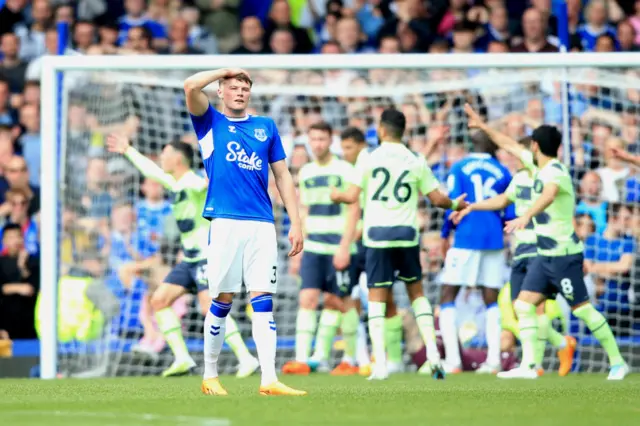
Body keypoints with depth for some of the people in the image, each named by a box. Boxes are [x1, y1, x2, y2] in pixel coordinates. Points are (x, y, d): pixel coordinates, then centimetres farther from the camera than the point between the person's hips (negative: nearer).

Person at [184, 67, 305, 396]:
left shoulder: (266, 127, 17)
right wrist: (226, 70, 4)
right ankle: (210, 376, 13)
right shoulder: (211, 122, 9)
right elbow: (190, 86, -9)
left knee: (263, 301, -5)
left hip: (262, 225, 2)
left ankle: (269, 380, -12)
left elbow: (282, 175, 17)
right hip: (226, 221, -2)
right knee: (221, 301, 1)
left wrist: (295, 222, 10)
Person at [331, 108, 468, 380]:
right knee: (416, 292, 17)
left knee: (376, 299, 1)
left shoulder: (369, 159, -2)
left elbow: (352, 196, -5)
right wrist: (455, 205, 28)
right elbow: (437, 198, 7)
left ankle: (380, 364, -8)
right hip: (407, 235, 2)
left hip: (377, 236, -2)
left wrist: (336, 195, 18)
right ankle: (432, 353, 5)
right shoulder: (416, 162, 4)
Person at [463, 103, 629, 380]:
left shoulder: (555, 171, -17)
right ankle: (528, 365, -3)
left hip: (564, 253, -9)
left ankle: (617, 363, 3)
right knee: (524, 304, 0)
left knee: (581, 308, -6)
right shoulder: (538, 166, 11)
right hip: (545, 253, 9)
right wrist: (482, 126, 32)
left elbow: (549, 195, -39)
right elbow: (510, 145, 26)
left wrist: (526, 216, -55)